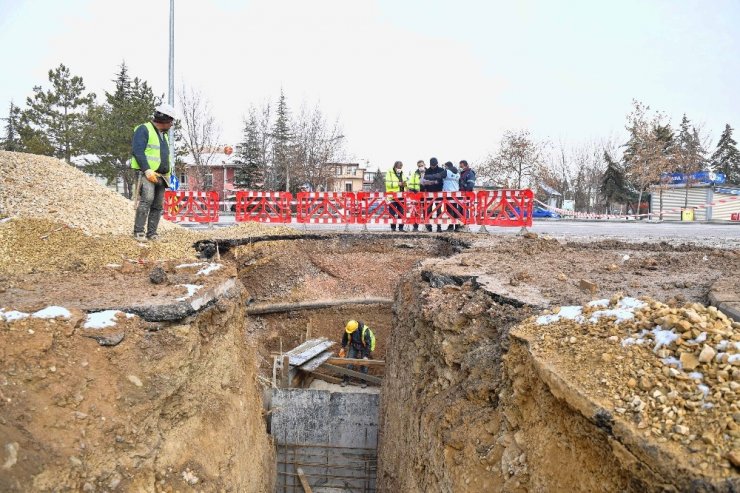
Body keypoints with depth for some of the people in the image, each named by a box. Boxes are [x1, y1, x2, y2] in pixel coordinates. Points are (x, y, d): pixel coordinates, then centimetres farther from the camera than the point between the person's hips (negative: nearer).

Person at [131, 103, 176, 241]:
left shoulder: (163, 135, 25)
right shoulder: (144, 129, -2)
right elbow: (137, 151, -14)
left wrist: (168, 174, 19)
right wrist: (147, 170, -22)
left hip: (161, 176, 8)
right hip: (146, 174, -8)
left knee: (157, 206, 3)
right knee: (147, 200, -22)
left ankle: (152, 233, 6)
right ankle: (138, 231, -20)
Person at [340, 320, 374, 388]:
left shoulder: (365, 331, -35)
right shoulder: (348, 329, -21)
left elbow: (368, 344, -27)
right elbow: (345, 337, 2)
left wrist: (366, 356, -27)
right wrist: (343, 347, 5)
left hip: (364, 347, -3)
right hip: (353, 346, 4)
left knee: (363, 364, -4)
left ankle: (364, 382, 9)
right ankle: (346, 380, 6)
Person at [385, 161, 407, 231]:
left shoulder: (402, 173, 18)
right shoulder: (390, 173, 0)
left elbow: (405, 184, 25)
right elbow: (388, 183, -13)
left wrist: (405, 184, 1)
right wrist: (398, 184, -20)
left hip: (401, 196, 5)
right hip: (392, 196, -5)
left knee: (401, 213, 5)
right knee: (392, 213, -2)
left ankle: (401, 227, 9)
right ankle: (393, 227, 5)